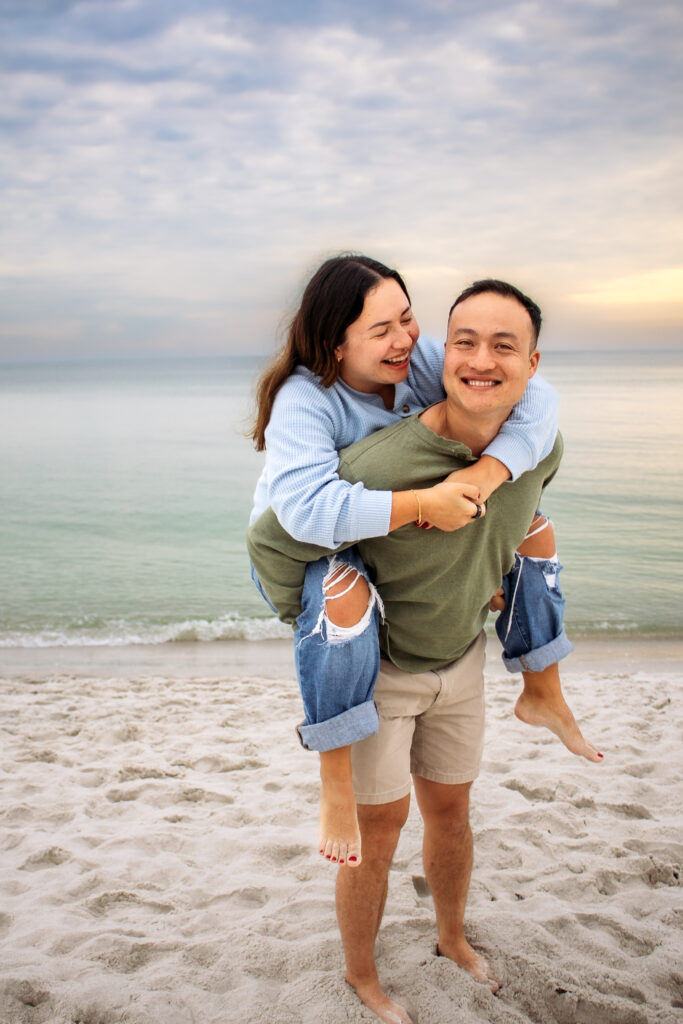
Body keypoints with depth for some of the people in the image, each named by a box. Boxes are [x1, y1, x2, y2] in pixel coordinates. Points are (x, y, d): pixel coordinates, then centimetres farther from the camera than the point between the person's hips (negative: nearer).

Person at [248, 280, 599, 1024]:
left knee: (450, 811, 21)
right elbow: (273, 543, -28)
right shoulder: (380, 465, -37)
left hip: (459, 661, 5)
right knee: (379, 830, 7)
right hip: (371, 667, -5)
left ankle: (453, 939, 49)